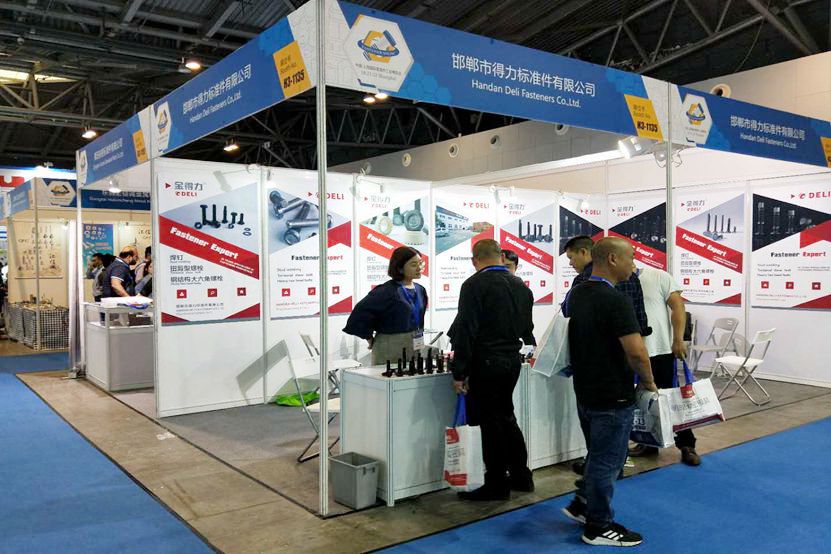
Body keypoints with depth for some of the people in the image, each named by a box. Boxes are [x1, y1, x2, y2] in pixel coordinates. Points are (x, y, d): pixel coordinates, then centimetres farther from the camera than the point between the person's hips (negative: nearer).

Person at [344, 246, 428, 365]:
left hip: (415, 347, 7)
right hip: (390, 349, -7)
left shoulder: (420, 290, 8)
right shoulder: (386, 292, -16)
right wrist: (370, 338, -7)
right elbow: (361, 313, -18)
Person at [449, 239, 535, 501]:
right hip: (513, 360, 7)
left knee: (491, 422, 2)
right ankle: (520, 476, 29)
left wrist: (459, 372, -14)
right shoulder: (520, 286, 11)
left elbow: (466, 330, -17)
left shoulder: (474, 285, -12)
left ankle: (497, 485, 13)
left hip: (486, 363, -7)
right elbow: (527, 328, 19)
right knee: (506, 417, 20)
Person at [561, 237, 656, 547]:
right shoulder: (615, 300, -23)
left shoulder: (575, 295, 5)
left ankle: (582, 505, 32)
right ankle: (599, 526, 17)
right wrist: (648, 382, -9)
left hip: (585, 391, 9)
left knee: (599, 455, 24)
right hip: (612, 395, -8)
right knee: (607, 461, 5)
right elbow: (636, 351, -25)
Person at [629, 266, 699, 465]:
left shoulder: (659, 277, -6)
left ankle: (687, 445, 14)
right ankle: (649, 442, 27)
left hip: (661, 349, -4)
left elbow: (678, 307, -8)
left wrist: (678, 340, -15)